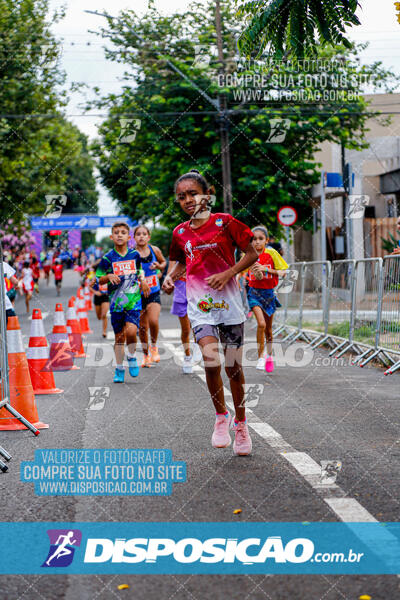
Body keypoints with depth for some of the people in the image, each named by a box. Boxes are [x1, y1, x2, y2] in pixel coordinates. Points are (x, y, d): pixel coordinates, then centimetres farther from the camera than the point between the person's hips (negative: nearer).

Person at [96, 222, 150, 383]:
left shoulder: (135, 255, 4)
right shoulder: (108, 258, -1)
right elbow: (99, 280, 5)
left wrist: (142, 281, 3)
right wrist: (108, 276, -15)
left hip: (134, 299, 0)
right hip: (116, 302, 0)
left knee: (131, 331, -19)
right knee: (119, 336, 6)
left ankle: (132, 356, 9)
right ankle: (119, 369, 19)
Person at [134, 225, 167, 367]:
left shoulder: (155, 250, -1)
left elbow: (164, 262, 17)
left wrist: (159, 267, -4)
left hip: (154, 293, 0)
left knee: (153, 321, -21)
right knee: (142, 327, 5)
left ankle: (154, 346, 7)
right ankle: (146, 355, 24)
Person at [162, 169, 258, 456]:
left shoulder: (225, 222, -5)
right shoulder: (180, 232, 6)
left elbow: (252, 254, -1)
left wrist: (227, 274, -14)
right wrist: (171, 277, 3)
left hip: (228, 302, -1)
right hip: (199, 304, 2)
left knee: (233, 365, 6)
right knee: (210, 359, -20)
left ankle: (240, 421, 26)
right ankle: (221, 415, 3)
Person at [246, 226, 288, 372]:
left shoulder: (271, 253, -8)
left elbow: (283, 272, -9)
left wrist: (266, 269, -20)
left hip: (268, 293, 1)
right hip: (254, 292, -1)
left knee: (268, 328, 12)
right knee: (261, 323, -21)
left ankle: (269, 356, 35)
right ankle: (260, 357, -9)